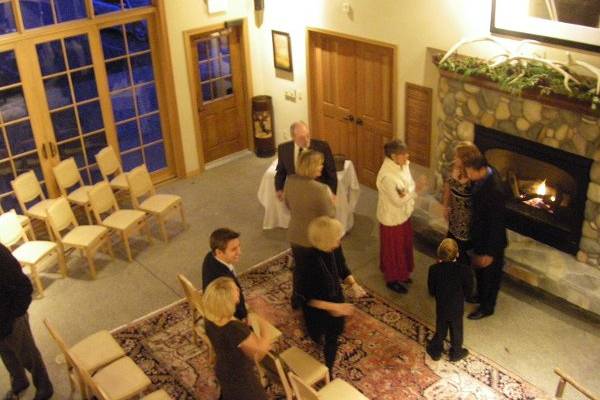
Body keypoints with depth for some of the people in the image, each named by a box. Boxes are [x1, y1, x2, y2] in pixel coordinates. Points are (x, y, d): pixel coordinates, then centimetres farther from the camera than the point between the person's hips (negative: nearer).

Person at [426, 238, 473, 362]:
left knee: (440, 329, 23)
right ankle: (456, 353, 40)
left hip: (441, 307, 1)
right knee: (456, 330, 21)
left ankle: (436, 351, 39)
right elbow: (469, 288, -11)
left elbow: (431, 290, -11)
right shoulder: (463, 269, -25)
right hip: (457, 307, -1)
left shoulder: (434, 269, -22)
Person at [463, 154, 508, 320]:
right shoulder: (486, 173, -11)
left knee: (489, 274, 15)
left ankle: (487, 307, 37)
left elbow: (496, 224, -28)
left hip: (490, 239, -8)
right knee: (479, 269, 28)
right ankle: (482, 296, 52)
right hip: (480, 235, 9)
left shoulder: (495, 191, -37)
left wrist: (490, 252, -19)